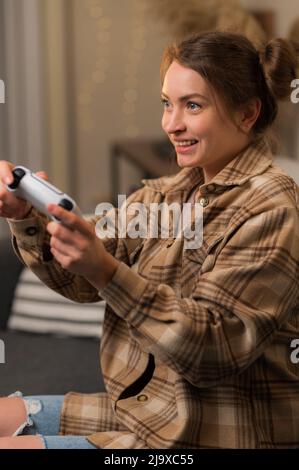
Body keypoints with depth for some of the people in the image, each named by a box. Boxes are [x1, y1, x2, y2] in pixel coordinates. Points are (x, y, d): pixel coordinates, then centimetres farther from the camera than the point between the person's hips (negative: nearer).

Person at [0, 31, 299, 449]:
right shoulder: (166, 194, 8)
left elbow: (214, 347, -24)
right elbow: (79, 279, 1)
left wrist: (105, 271, -34)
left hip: (212, 434, -8)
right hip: (143, 409, 8)